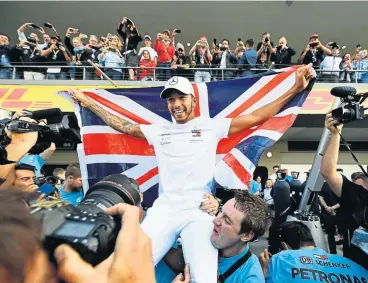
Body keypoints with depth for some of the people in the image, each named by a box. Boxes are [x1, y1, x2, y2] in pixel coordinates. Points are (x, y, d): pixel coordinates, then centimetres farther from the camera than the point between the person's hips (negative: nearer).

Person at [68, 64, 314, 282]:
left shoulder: (212, 126, 9)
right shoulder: (158, 131, 16)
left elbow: (256, 117, 7)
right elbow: (122, 125, 25)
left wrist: (296, 89, 4)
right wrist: (88, 103, 29)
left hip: (199, 212, -2)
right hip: (163, 211, 3)